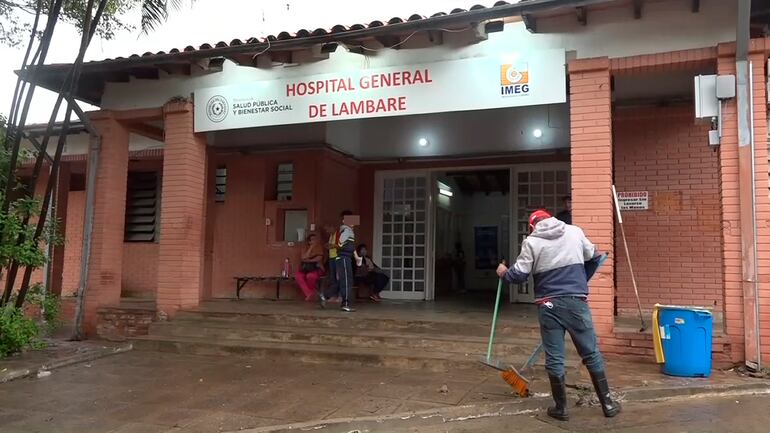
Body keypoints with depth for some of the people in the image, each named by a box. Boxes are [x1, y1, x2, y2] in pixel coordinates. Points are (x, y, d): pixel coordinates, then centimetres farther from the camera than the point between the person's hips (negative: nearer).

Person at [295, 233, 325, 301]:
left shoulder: (320, 248, 3)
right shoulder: (306, 248, 10)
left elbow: (319, 258, -10)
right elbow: (304, 258, -7)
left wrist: (308, 260, -7)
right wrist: (311, 247, -8)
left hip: (317, 269, -4)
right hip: (306, 269, 4)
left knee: (310, 276, -36)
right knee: (298, 275, -27)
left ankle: (310, 292, -10)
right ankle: (309, 293, -28)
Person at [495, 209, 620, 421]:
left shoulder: (531, 241, -1)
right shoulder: (574, 231, 8)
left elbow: (519, 274, -2)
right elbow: (592, 254, 24)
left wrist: (504, 273, 19)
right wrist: (597, 253, 48)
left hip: (549, 304, -2)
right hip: (576, 301, 2)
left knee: (554, 358, 7)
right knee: (592, 353, 12)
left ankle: (561, 408, 15)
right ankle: (607, 403, 20)